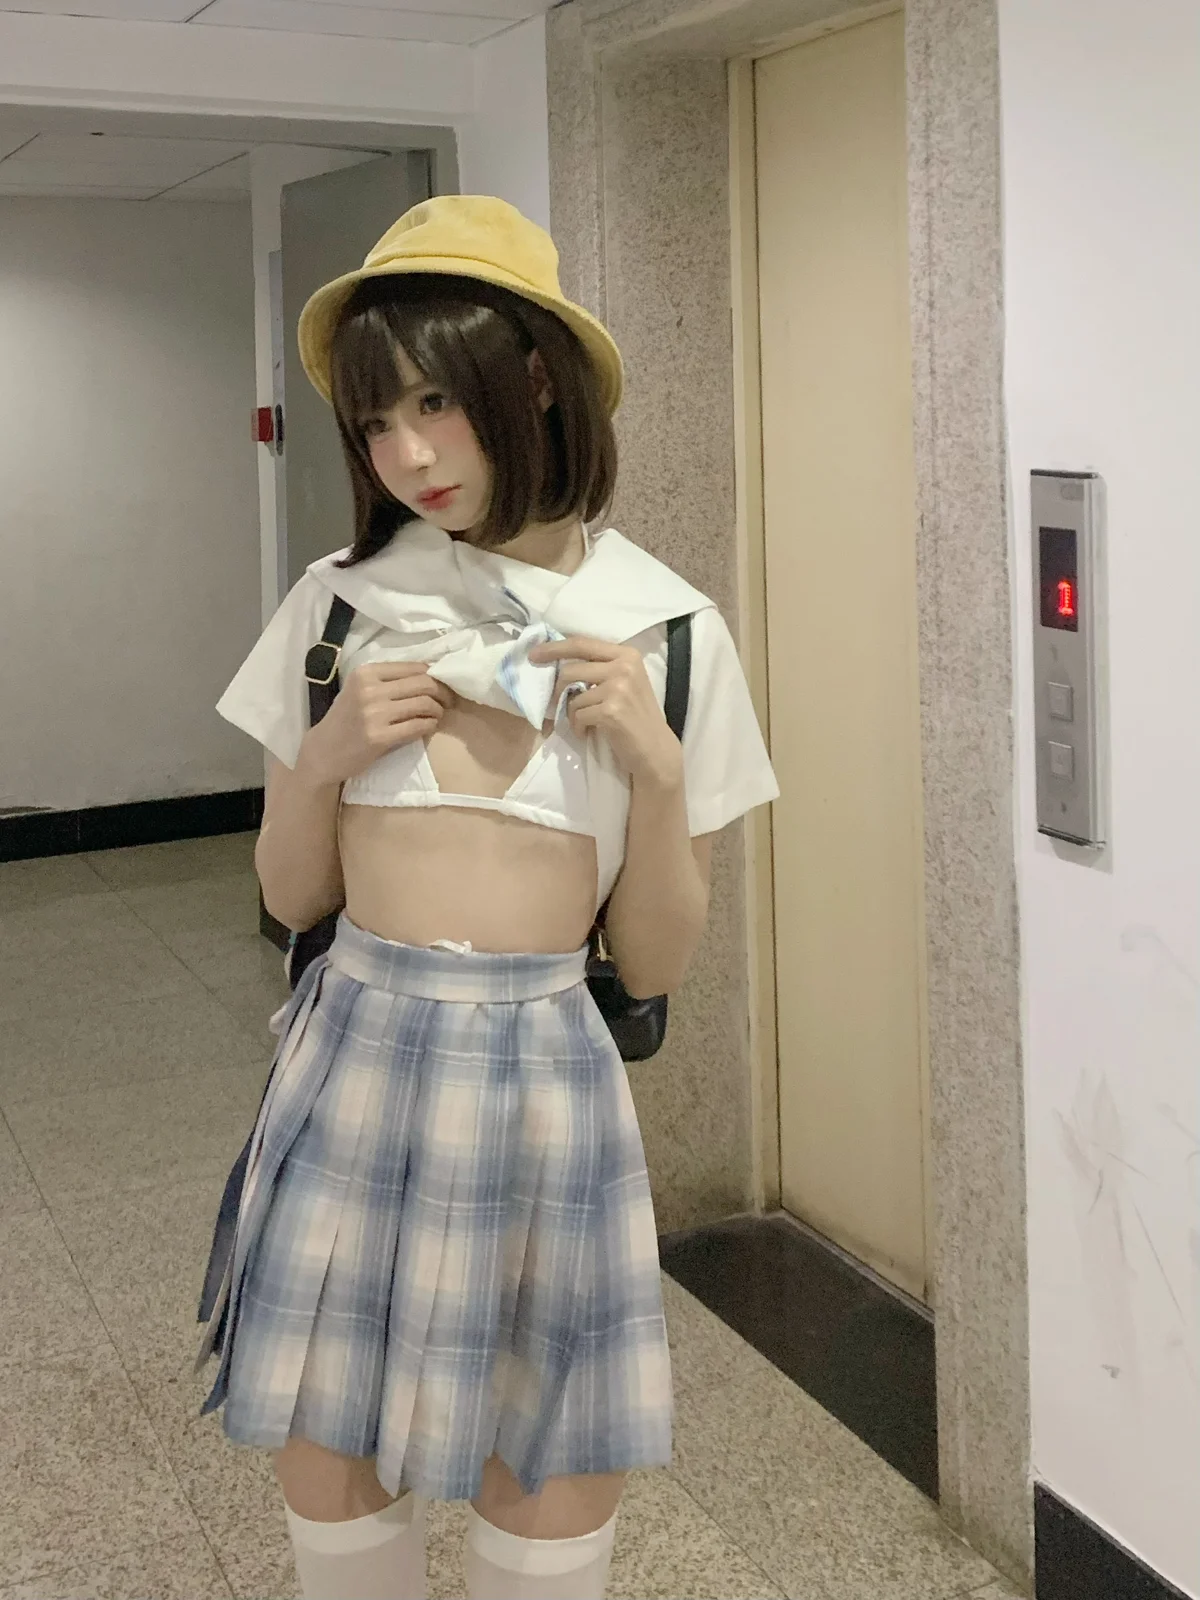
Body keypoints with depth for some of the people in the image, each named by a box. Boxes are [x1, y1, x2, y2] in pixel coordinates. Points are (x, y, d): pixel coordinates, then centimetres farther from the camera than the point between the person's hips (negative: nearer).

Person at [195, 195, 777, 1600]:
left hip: (546, 1069, -1)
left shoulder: (666, 630, -3)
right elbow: (291, 896, 8)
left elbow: (656, 963, -1)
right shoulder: (341, 605, 1)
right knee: (328, 1466, 12)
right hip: (357, 1055, 1)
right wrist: (326, 757, -9)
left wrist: (655, 767, -15)